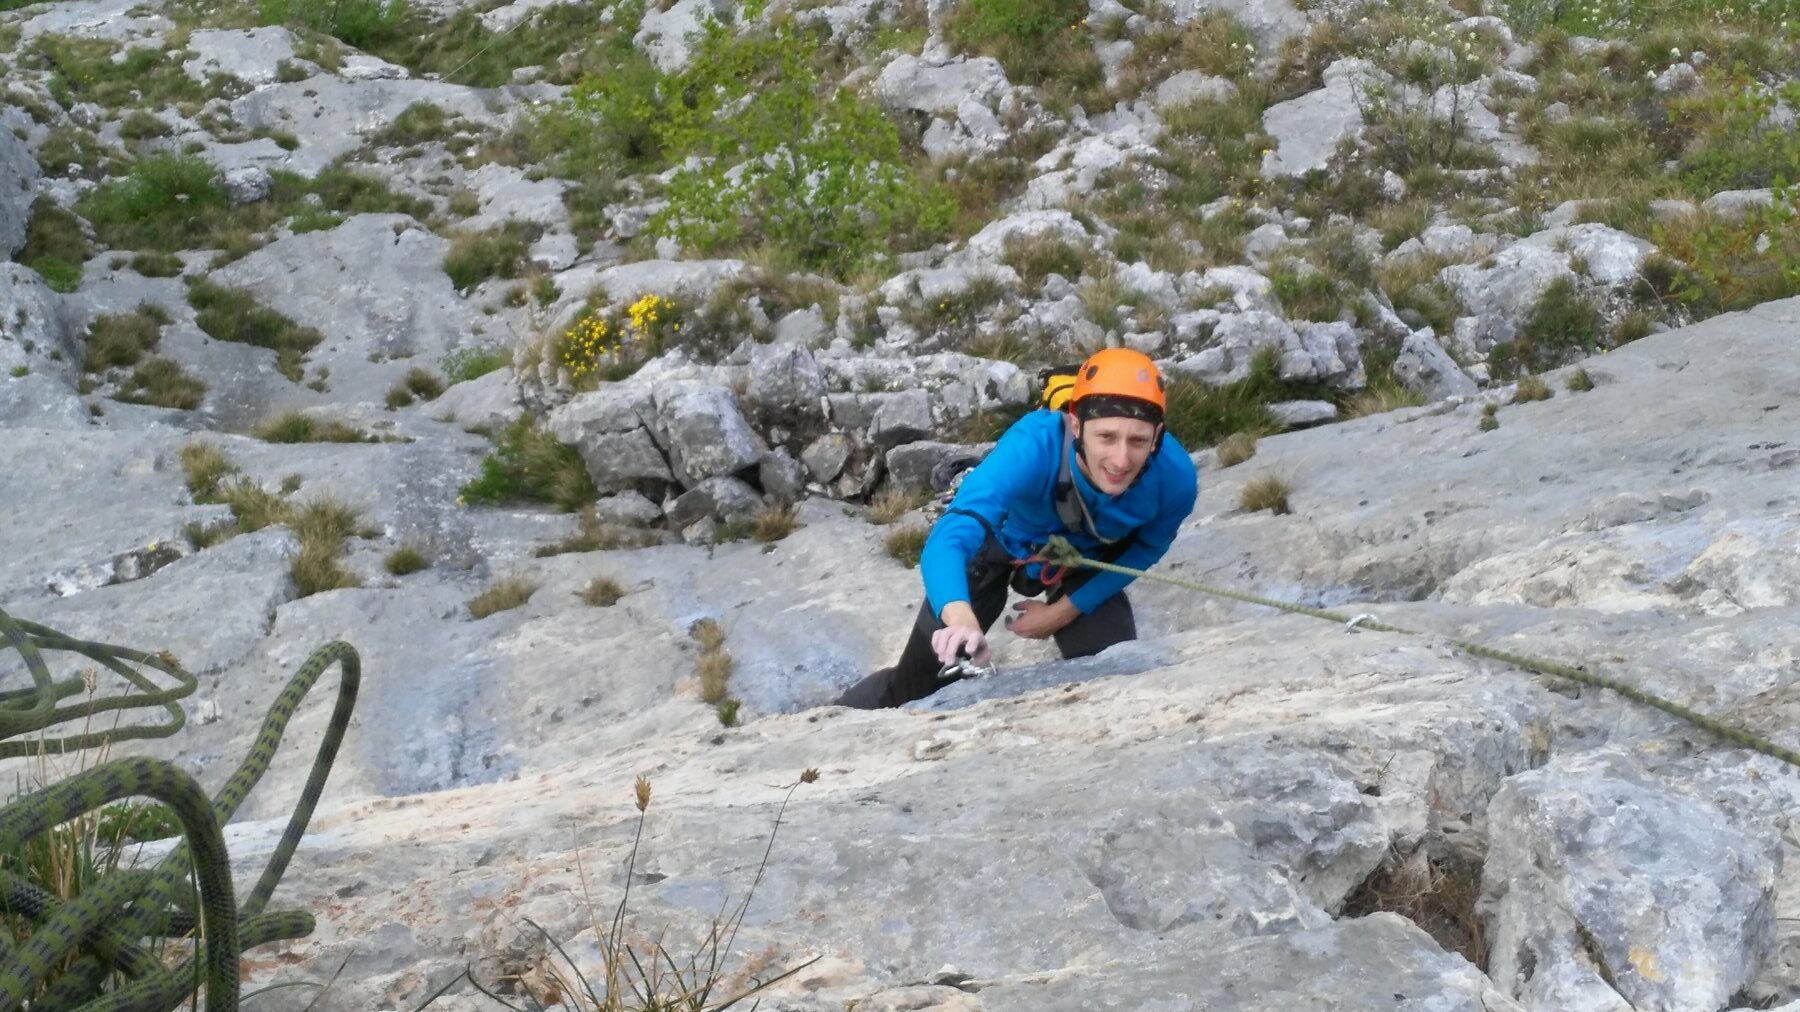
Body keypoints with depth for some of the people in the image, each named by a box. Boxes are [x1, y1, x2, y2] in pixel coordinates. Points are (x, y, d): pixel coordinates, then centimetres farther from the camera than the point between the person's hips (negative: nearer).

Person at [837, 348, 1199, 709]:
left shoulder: (1174, 476, -34)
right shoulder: (1033, 447, -45)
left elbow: (1145, 548, -10)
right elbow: (946, 540, -56)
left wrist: (1066, 610, -14)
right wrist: (961, 618, -76)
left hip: (1085, 561, 3)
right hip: (1000, 540, -2)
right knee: (918, 686, 2)